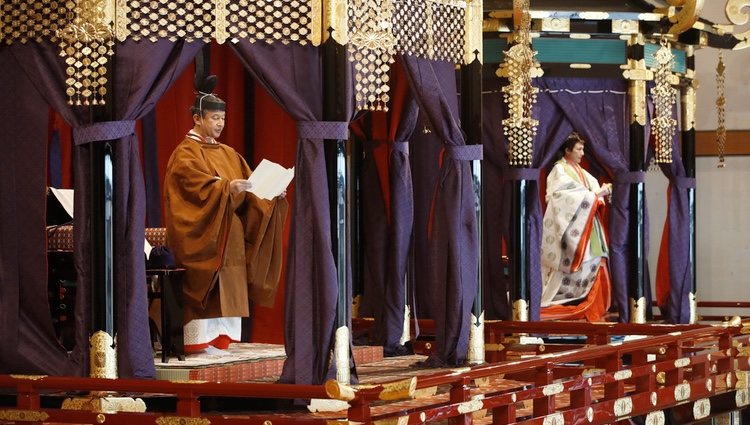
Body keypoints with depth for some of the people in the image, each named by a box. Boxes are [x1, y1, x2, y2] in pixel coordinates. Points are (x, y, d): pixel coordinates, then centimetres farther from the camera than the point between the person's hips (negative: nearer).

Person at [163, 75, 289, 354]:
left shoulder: (227, 154, 18)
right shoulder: (185, 153, -5)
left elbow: (247, 186, 12)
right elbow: (196, 185, -21)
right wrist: (226, 187, -35)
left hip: (229, 235, 7)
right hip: (201, 233, -7)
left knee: (227, 286, 3)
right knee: (204, 285, -10)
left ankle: (218, 339, 5)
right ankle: (198, 340, -9)